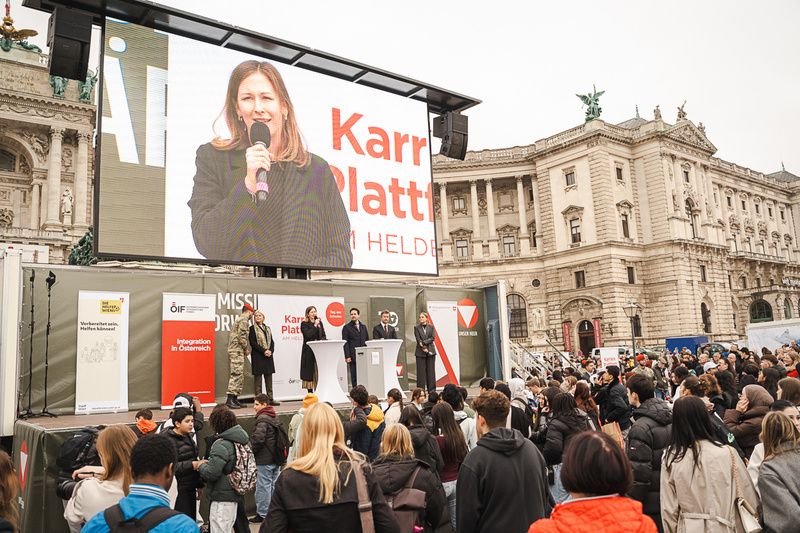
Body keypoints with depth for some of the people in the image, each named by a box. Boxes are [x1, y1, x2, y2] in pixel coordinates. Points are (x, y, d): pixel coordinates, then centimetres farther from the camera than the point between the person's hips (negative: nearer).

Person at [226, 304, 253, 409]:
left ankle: (235, 400, 10)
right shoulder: (243, 320, -7)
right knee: (237, 375, -14)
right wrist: (246, 349, -8)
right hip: (237, 350, -10)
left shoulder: (238, 320, 24)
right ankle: (230, 400, -18)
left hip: (233, 350, 10)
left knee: (240, 376, 10)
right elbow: (241, 336, -17)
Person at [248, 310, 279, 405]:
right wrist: (263, 351, -14)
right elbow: (252, 342, -7)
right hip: (258, 356, -5)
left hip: (268, 355, 5)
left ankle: (270, 398, 9)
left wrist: (271, 351, -5)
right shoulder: (252, 328, 1)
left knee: (269, 377, 5)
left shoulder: (267, 328, 18)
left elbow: (272, 341, 15)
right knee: (258, 377, -4)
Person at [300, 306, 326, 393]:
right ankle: (310, 394, 3)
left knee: (320, 371, 0)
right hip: (309, 351, -4)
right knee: (310, 370, -3)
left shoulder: (319, 322, 15)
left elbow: (324, 335, 15)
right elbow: (308, 335, -14)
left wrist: (322, 340, -6)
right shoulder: (304, 324, 0)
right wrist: (315, 325, -10)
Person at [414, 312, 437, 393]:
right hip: (420, 352, -1)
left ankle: (432, 389, 7)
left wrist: (424, 342, -12)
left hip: (431, 351, 1)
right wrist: (424, 348, -13)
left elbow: (433, 338, -1)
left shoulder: (431, 327, 10)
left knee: (431, 370, 1)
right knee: (421, 371, -3)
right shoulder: (416, 328, 7)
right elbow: (418, 339, -3)